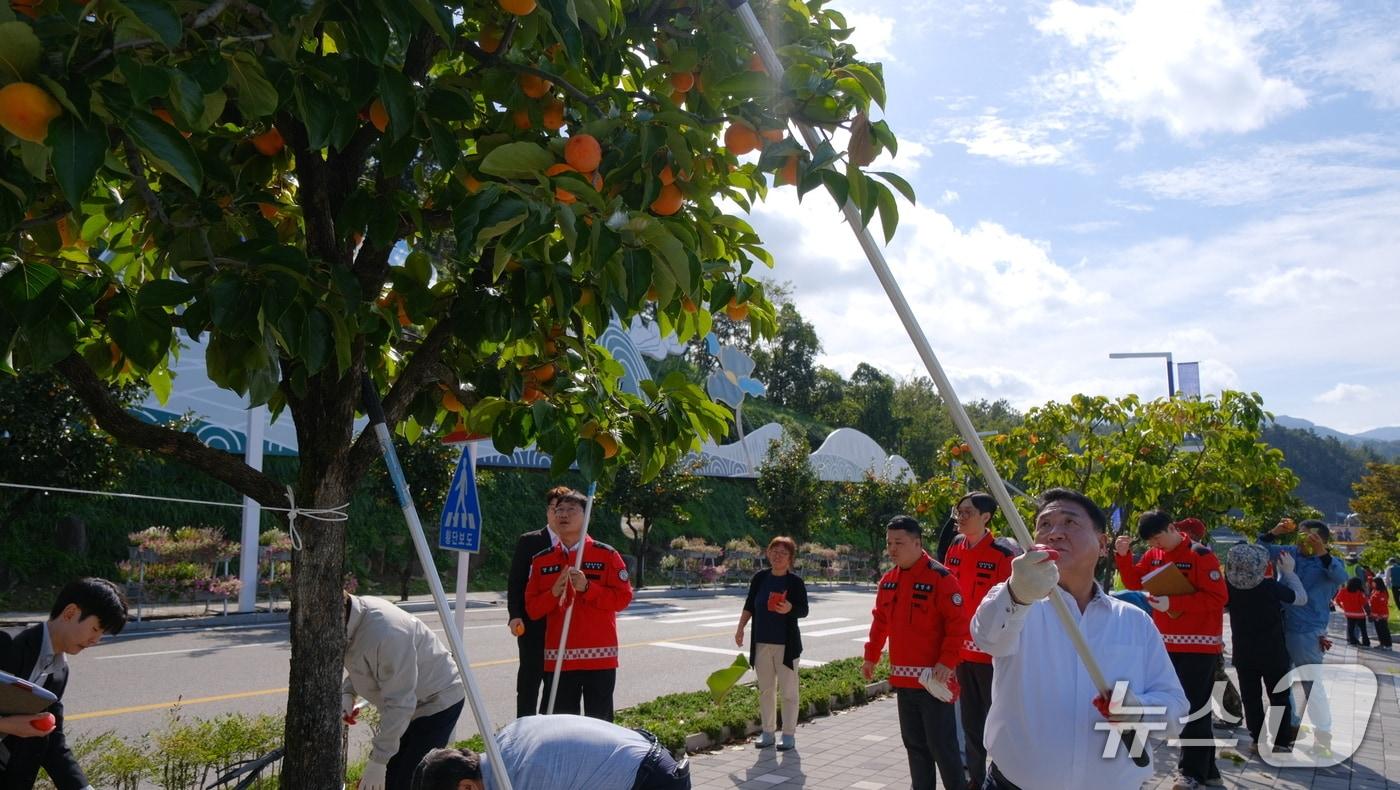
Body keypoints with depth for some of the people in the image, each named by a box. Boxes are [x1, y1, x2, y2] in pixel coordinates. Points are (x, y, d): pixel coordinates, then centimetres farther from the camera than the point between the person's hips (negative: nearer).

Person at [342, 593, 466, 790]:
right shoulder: (351, 623, -8)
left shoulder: (385, 632, -36)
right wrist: (347, 692, -6)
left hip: (438, 701, -9)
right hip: (406, 704, 9)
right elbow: (362, 667, 14)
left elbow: (399, 704, -31)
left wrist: (378, 759, -26)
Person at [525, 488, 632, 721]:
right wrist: (554, 592, -12)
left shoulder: (607, 555, -1)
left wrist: (587, 587, -16)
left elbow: (623, 598, -5)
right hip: (558, 657, 3)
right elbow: (532, 609, 6)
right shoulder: (541, 560, 8)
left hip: (599, 656, -3)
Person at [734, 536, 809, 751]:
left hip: (786, 643, -4)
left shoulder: (795, 581, -7)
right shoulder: (760, 577, 2)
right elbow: (749, 606, 10)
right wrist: (740, 628, 4)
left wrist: (789, 609, -26)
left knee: (788, 689, 2)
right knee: (765, 689, 12)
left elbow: (804, 610, -6)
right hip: (762, 642, 4)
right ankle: (767, 731, 24)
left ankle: (789, 734, 13)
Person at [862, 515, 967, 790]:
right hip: (903, 678, 7)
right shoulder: (888, 581, 8)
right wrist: (871, 656, 19)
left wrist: (948, 661, -21)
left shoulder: (940, 577, -15)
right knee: (914, 744, 16)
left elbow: (958, 622, -17)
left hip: (933, 679, -7)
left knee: (942, 746, 0)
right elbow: (880, 621, 19)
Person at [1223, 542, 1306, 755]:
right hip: (1273, 653, -2)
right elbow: (1301, 598, -5)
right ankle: (1282, 742, 17)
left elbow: (1224, 607, 8)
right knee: (1279, 697, 12)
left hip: (1243, 653, 2)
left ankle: (1258, 740, 15)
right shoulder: (1270, 587, -20)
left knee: (1251, 697, 11)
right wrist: (1288, 571, 3)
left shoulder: (1230, 588, -13)